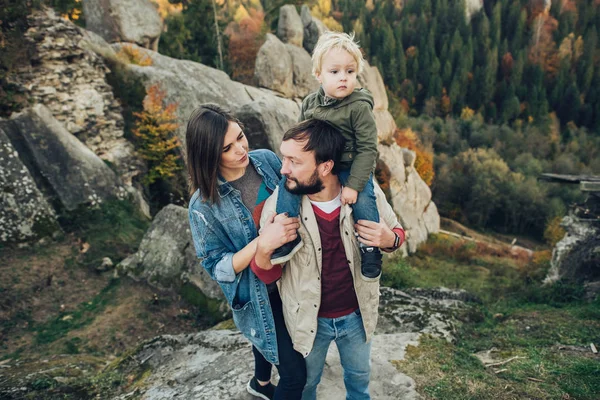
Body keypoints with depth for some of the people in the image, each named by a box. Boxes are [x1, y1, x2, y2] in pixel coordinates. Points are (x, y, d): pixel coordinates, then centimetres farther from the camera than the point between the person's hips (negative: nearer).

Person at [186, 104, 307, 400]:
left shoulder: (266, 159, -12)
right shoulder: (204, 205, -25)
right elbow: (217, 267, -20)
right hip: (259, 294, -5)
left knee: (270, 337, 32)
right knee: (295, 373, 4)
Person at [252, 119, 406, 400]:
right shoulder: (278, 204, -23)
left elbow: (397, 232, -2)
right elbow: (267, 276, -13)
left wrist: (389, 239, -26)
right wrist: (263, 249, -35)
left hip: (357, 313, 2)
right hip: (307, 318, -1)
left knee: (359, 375, 31)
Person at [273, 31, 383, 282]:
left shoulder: (359, 107, -15)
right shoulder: (310, 103, 1)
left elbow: (367, 149, -16)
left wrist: (354, 185, -22)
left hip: (351, 167, -4)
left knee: (363, 199, -25)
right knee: (288, 181, -11)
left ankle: (370, 248, -2)